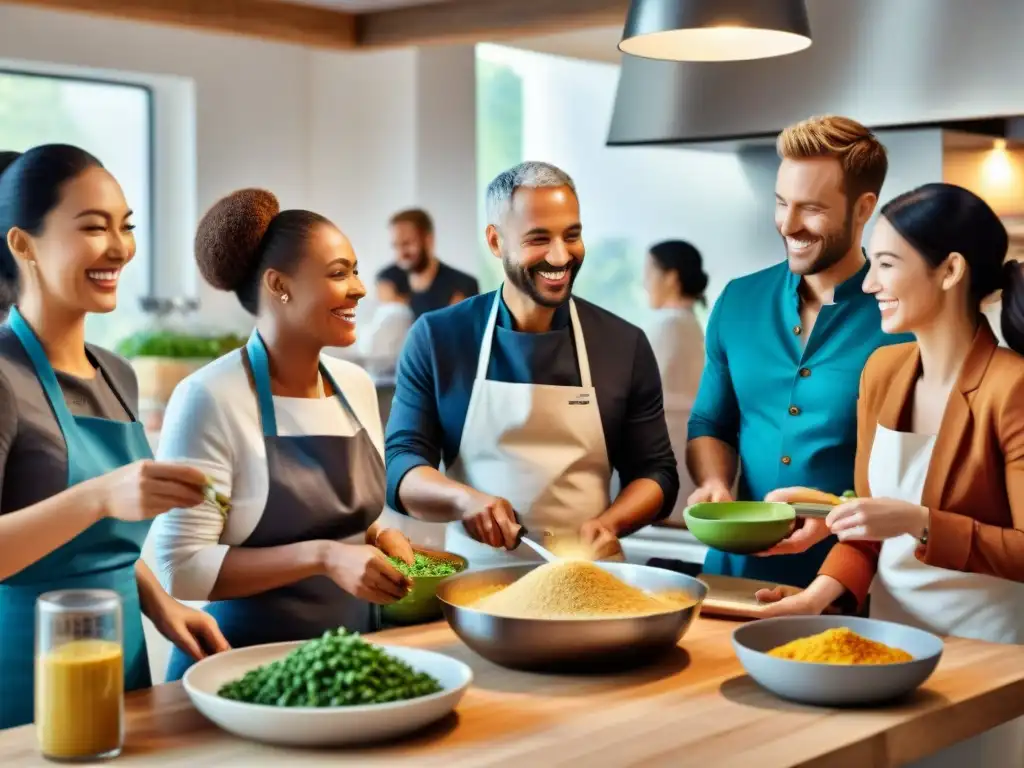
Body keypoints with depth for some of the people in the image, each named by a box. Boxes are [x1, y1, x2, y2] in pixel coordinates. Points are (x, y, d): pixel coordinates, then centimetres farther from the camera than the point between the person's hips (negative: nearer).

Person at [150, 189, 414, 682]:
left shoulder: (357, 385, 4)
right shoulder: (210, 398, -14)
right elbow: (181, 568, -18)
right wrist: (322, 557, -24)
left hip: (350, 651, 5)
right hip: (243, 662, -5)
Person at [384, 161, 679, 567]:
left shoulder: (625, 344, 6)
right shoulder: (436, 338, 3)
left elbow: (655, 470, 10)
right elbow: (399, 467, 1)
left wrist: (609, 524, -10)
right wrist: (463, 499, -20)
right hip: (477, 577, -1)